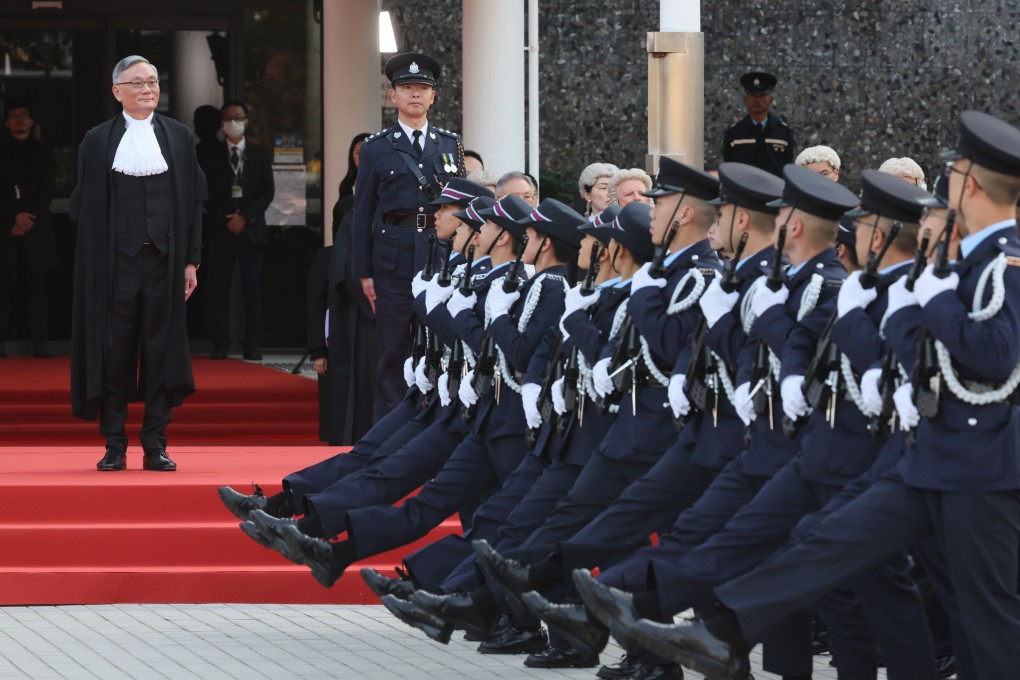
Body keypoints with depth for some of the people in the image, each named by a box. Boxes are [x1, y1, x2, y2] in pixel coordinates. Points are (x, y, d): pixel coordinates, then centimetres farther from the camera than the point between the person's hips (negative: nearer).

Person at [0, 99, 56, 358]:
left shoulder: (43, 152, 11)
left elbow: (47, 191, 4)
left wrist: (28, 219, -7)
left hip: (36, 228, 1)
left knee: (36, 285, -3)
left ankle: (40, 342, -5)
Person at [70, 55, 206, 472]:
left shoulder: (178, 137, 8)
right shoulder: (98, 141, 4)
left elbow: (193, 200, 8)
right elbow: (85, 207, 4)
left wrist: (191, 260, 3)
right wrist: (91, 263, -2)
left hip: (163, 258, 1)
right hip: (116, 261, -1)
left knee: (160, 349, 2)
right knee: (114, 351, 0)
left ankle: (155, 446, 6)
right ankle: (115, 447, 5)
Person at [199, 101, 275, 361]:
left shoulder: (260, 154, 11)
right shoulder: (210, 154, 9)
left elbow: (268, 191, 4)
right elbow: (206, 193, 3)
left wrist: (245, 217, -9)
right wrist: (226, 219, -8)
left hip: (251, 228, 0)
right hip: (220, 228, 0)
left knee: (253, 288, -3)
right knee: (220, 287, -3)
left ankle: (252, 345, -3)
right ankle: (220, 344, -3)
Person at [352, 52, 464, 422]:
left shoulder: (451, 145, 12)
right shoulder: (376, 149, 4)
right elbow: (362, 214, 4)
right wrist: (364, 271, -1)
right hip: (395, 261, -2)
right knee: (392, 351, 0)